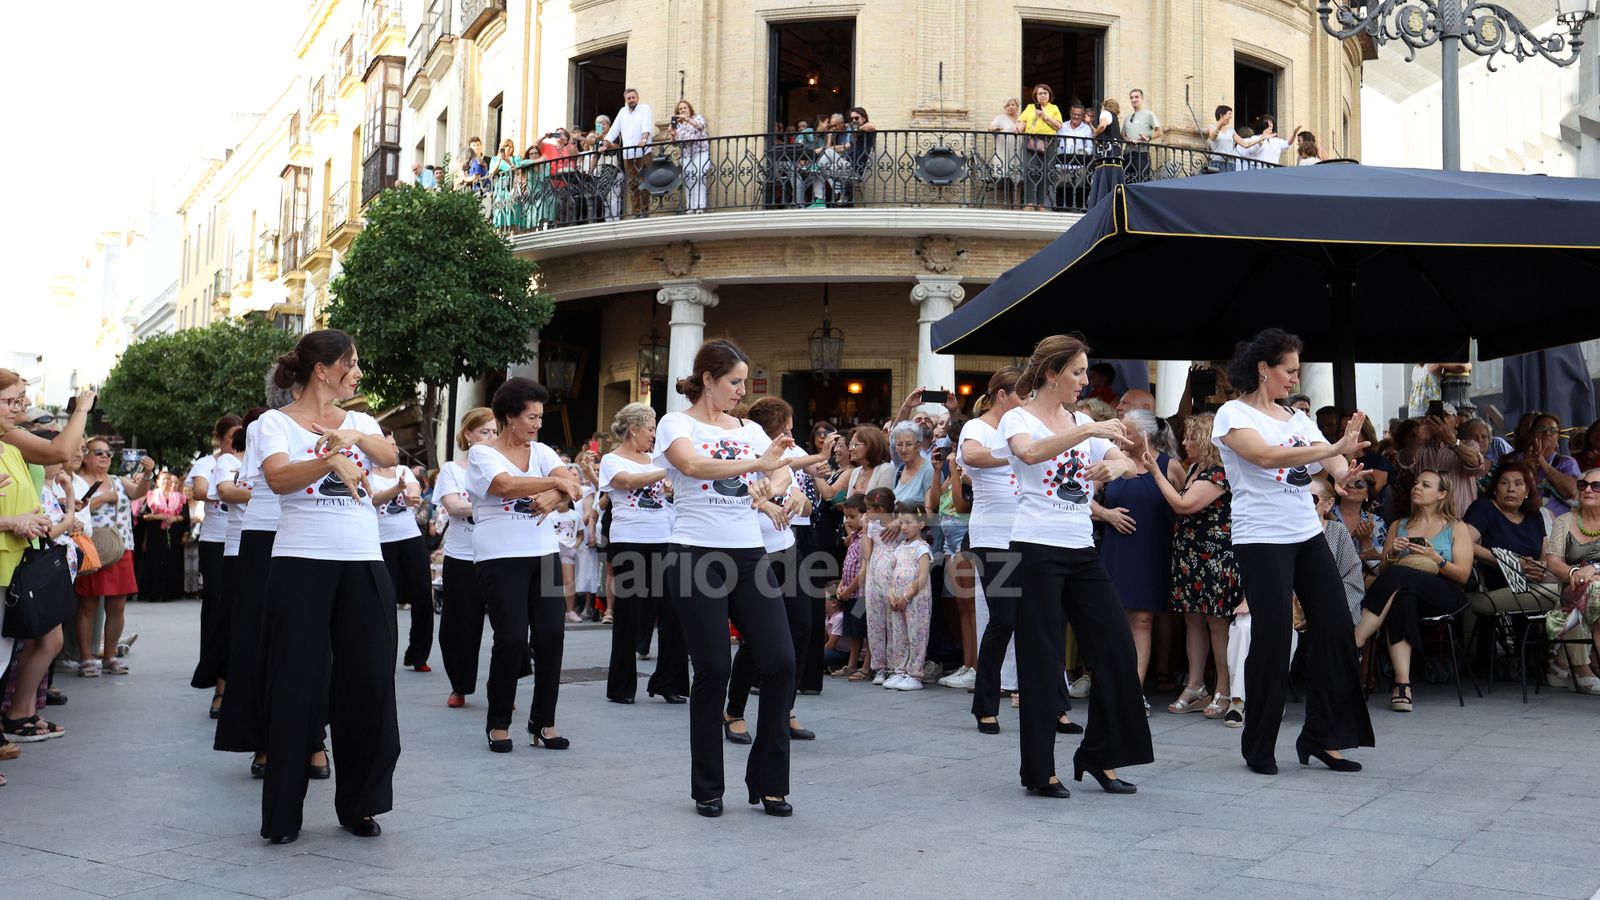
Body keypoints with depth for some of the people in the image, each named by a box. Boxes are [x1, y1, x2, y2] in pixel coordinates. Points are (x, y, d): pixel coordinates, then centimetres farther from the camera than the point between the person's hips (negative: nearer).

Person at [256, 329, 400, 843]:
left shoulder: (360, 421, 15)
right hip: (302, 564, -4)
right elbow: (278, 478, -18)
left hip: (364, 564, 4)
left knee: (369, 682, 3)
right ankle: (283, 814, 10)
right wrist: (331, 460, -35)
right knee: (296, 685, -1)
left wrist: (354, 437, -25)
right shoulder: (277, 423, 1)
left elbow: (389, 457, -6)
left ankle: (358, 805, 17)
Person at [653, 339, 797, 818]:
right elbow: (694, 464, -21)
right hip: (699, 555, -5)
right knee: (713, 671, -2)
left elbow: (781, 471, 2)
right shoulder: (677, 424, 0)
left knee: (780, 662, -3)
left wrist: (771, 490, -20)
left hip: (749, 554, 5)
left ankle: (768, 781, 11)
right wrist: (755, 463, -32)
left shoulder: (749, 429, 15)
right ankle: (707, 787, 14)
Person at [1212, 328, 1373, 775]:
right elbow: (1266, 455, -22)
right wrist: (1334, 449, -28)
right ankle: (1258, 748, 9)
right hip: (1261, 540, -7)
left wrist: (1342, 471, -21)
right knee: (1273, 638, -5)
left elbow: (1327, 458, 4)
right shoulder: (1233, 414, -5)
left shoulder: (1297, 418, 15)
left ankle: (1322, 735, 14)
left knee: (1335, 629, 2)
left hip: (1308, 536, 7)